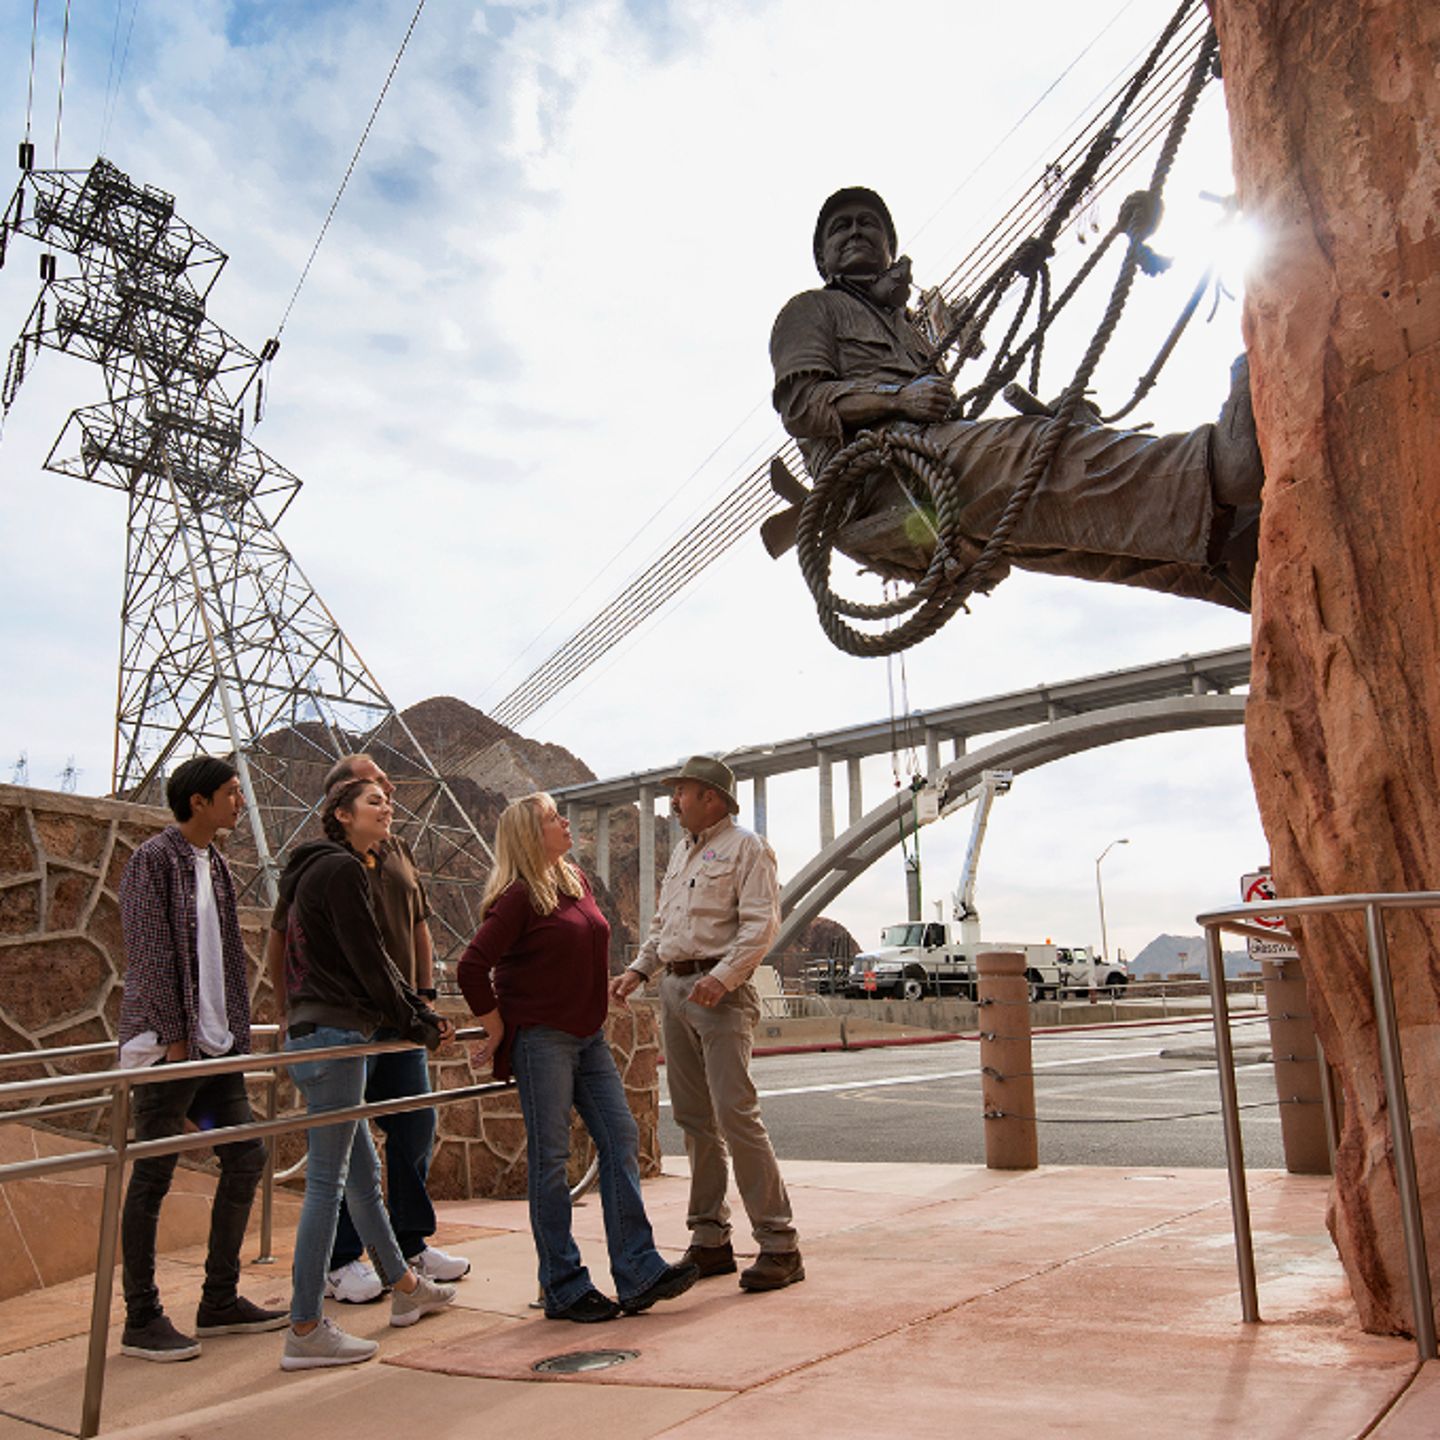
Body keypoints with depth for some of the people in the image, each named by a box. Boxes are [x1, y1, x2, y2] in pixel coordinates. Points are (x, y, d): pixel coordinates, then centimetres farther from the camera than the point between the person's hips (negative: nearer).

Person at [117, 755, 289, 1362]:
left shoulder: (215, 863, 15)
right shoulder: (155, 859, -9)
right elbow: (149, 953, -15)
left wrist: (233, 1032, 13)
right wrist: (174, 1037, -17)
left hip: (216, 1045, 9)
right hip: (168, 1046, -9)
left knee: (246, 1157, 10)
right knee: (152, 1179, 0)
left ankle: (220, 1302, 22)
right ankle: (141, 1321, 11)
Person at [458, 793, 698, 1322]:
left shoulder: (577, 881, 11)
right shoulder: (517, 896, -14)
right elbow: (471, 969, -17)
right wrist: (498, 1033, -10)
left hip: (588, 1036, 8)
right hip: (540, 1040, -8)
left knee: (620, 1139, 4)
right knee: (550, 1159, 1)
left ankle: (638, 1272, 9)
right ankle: (563, 1288, 11)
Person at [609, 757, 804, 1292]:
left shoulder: (746, 848, -4)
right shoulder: (681, 853, 21)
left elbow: (761, 923, -13)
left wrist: (722, 976, -23)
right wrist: (638, 970, 10)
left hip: (721, 992, -8)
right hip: (674, 988, 8)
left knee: (736, 1115, -12)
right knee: (694, 1118, 10)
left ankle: (778, 1244, -5)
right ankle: (710, 1240, 18)